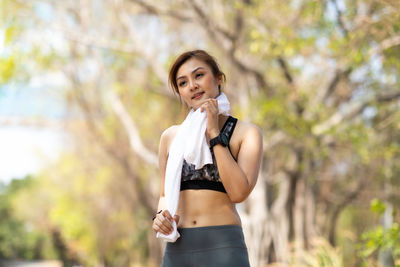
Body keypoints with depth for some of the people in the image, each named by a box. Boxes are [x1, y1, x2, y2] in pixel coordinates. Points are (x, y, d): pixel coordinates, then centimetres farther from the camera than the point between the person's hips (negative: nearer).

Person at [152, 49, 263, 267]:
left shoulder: (245, 133, 1)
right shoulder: (170, 137, 11)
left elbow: (238, 192, -12)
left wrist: (214, 134, -9)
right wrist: (161, 216, 0)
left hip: (223, 248, -3)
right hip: (177, 249, 4)